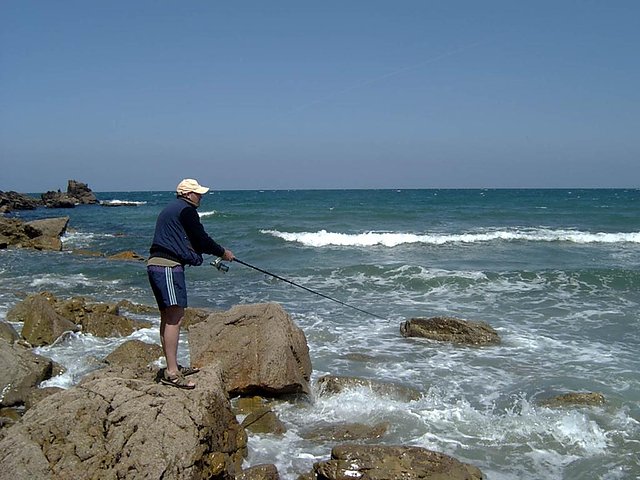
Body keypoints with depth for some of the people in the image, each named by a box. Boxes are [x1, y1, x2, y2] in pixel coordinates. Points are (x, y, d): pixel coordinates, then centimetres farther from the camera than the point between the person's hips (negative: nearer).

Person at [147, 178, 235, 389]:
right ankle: (171, 373, -16)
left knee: (167, 317, 14)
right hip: (168, 266, -11)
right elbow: (201, 239, -6)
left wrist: (215, 252, 25)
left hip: (155, 264, 11)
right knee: (175, 317, -13)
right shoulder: (186, 210, -7)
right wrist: (223, 252, 9)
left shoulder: (170, 209, 24)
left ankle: (173, 366, 22)